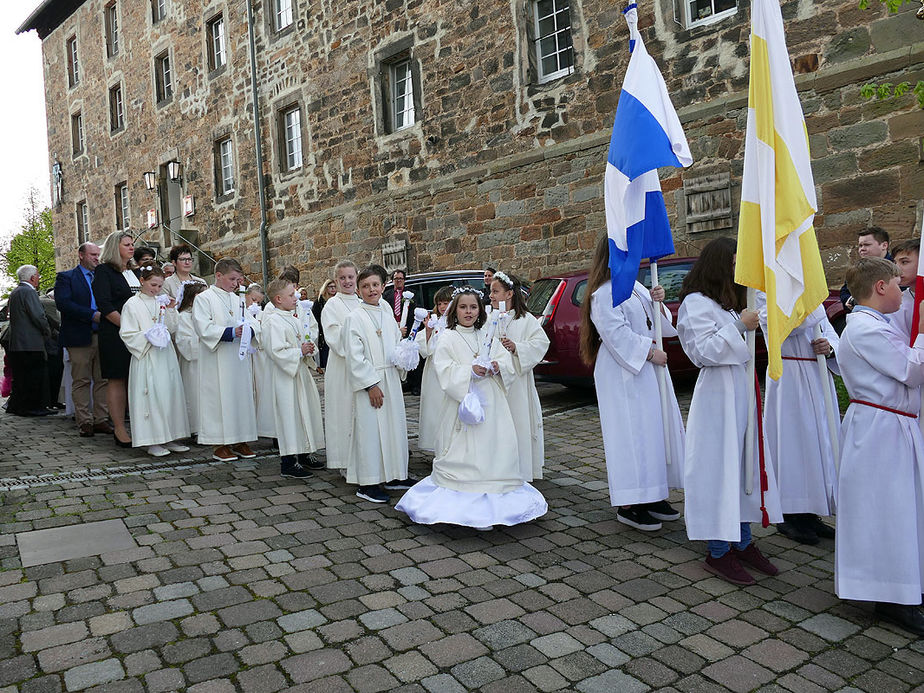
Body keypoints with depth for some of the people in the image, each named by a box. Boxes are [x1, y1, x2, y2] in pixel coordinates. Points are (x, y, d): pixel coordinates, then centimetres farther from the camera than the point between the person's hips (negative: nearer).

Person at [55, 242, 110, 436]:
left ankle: (101, 420, 11)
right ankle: (85, 422, 5)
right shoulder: (66, 277, 3)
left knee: (102, 380, 5)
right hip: (79, 338, -4)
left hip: (102, 337, 4)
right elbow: (63, 303, -12)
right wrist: (93, 315, -19)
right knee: (81, 382, 0)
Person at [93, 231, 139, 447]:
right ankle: (119, 429, 1)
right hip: (115, 335, -6)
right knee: (117, 380, -3)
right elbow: (105, 305, -12)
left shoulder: (134, 272, 18)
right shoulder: (104, 271, -2)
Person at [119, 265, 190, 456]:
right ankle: (151, 442, 2)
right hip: (146, 358, -5)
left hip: (166, 357, 5)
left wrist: (171, 311, 0)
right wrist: (147, 336, -18)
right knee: (150, 396, -5)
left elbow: (172, 329, 13)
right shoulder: (132, 304, -2)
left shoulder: (162, 303, 13)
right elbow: (127, 334, -6)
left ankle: (168, 438, 14)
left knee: (169, 394, 6)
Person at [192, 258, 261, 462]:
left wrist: (249, 330, -11)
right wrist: (231, 332, -23)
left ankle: (239, 441, 17)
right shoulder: (204, 298, -4)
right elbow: (204, 328, -14)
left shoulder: (237, 300, 15)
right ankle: (220, 444, 6)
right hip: (218, 361, -6)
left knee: (242, 395, 7)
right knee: (220, 397, -3)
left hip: (240, 358, 6)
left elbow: (252, 322, 12)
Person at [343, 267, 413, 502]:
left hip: (391, 380, 7)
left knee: (395, 426, 13)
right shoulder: (354, 318, -8)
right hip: (368, 382, -7)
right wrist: (371, 385, -16)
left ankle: (395, 475, 27)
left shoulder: (387, 313, 11)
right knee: (369, 429, -2)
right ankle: (367, 483, 7)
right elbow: (354, 357, -13)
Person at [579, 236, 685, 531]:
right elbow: (618, 335, -19)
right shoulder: (603, 294, -12)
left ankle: (653, 496, 22)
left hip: (648, 369, 9)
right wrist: (650, 352, -16)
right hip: (623, 375, -9)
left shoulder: (636, 287, 16)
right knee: (631, 433, -7)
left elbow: (658, 324, 19)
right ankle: (628, 506, 1)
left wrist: (657, 303, 1)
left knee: (656, 428, 11)